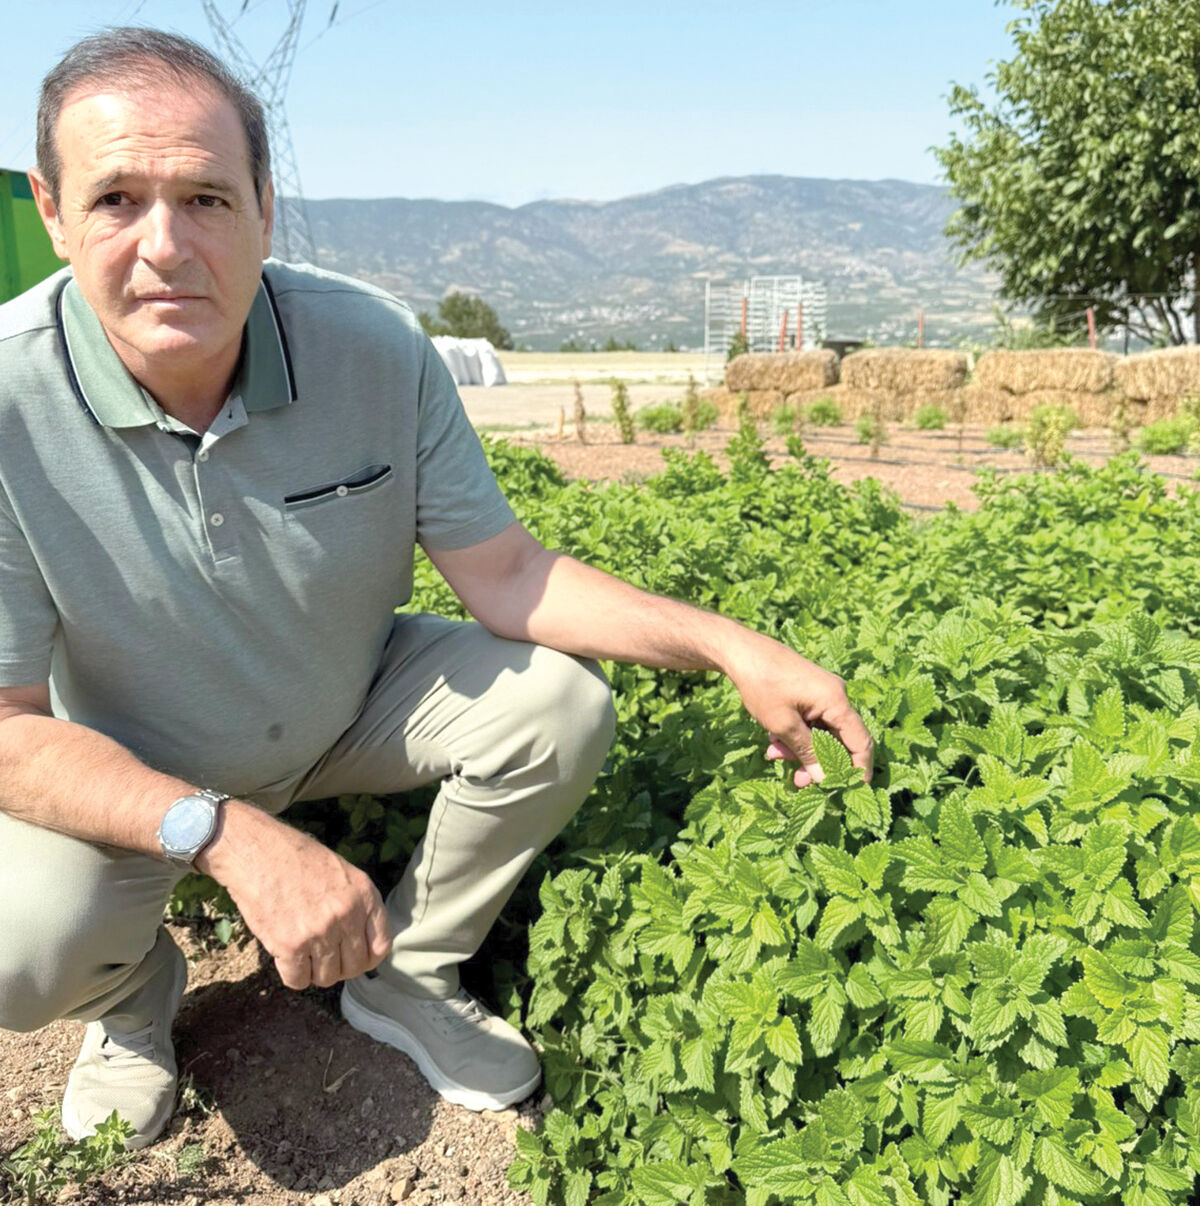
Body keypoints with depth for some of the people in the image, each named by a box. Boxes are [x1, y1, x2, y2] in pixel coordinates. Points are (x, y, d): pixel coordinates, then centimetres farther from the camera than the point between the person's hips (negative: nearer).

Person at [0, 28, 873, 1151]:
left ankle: (407, 975, 8)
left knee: (559, 707, -18)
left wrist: (728, 646, -25)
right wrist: (231, 835, -37)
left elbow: (505, 576, -15)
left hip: (348, 707, 3)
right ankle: (132, 993, 13)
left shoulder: (375, 347, -20)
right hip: (115, 774, -2)